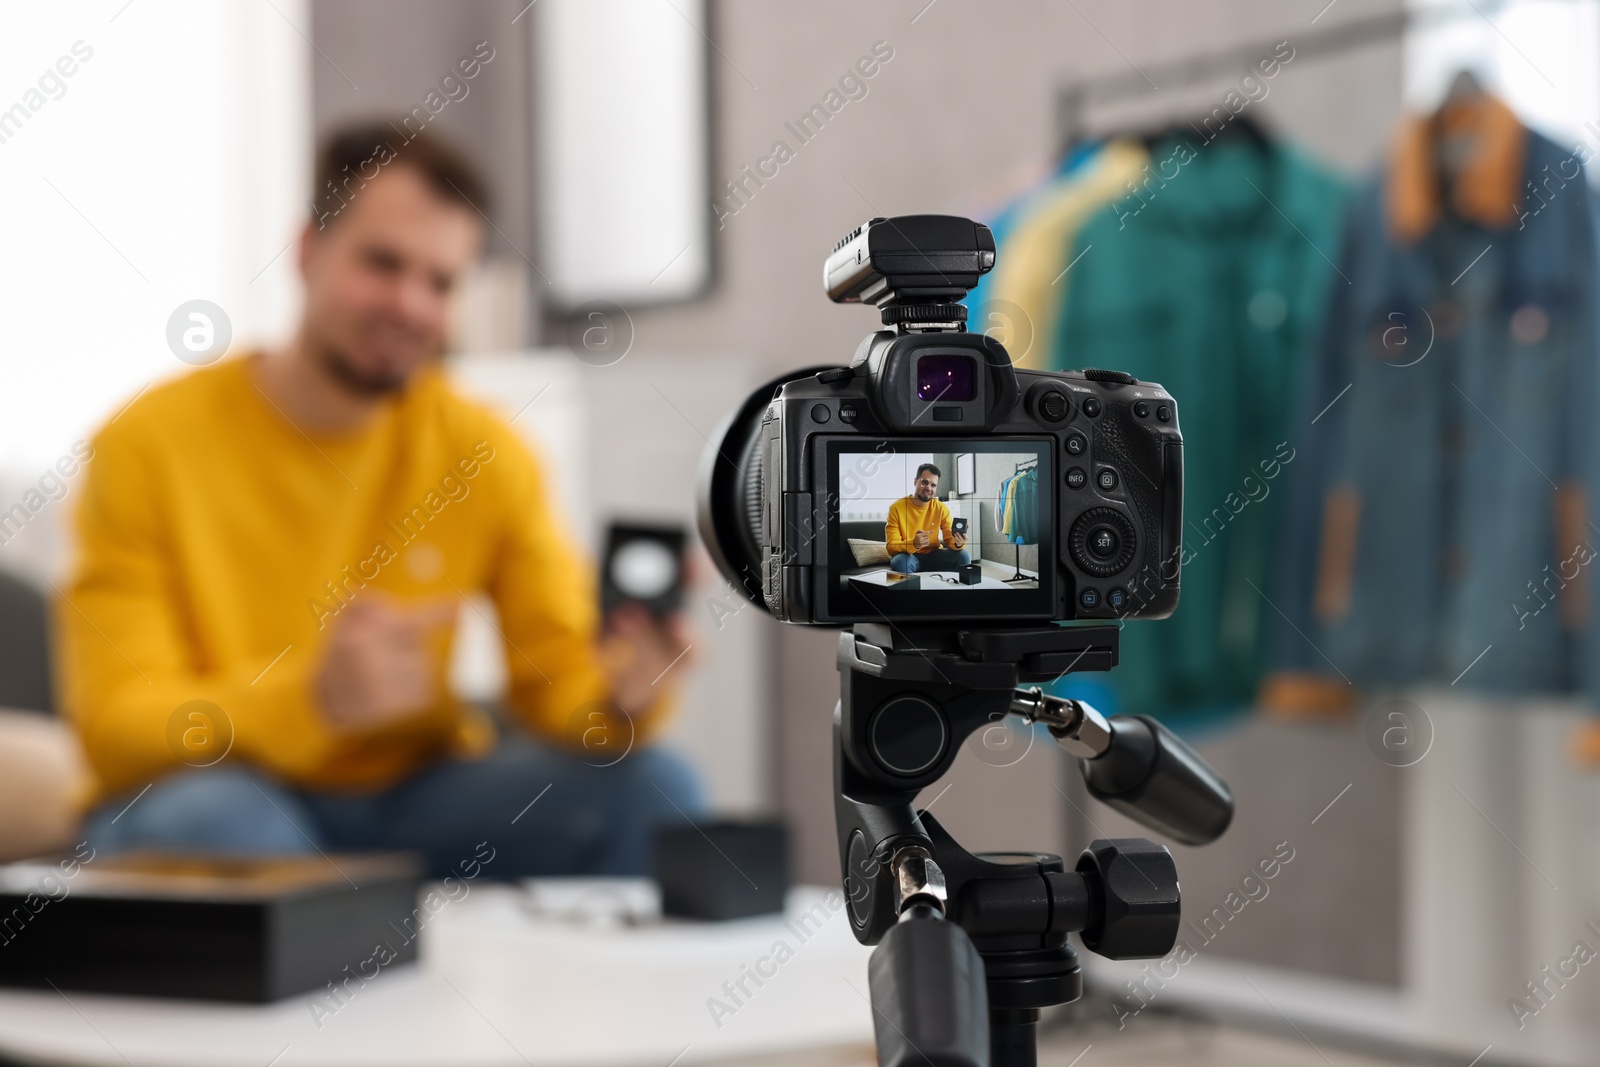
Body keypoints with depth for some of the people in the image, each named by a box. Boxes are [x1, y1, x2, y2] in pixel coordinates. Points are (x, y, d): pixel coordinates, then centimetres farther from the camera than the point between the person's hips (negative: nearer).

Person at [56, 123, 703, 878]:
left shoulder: (485, 453, -2)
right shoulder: (149, 446, -11)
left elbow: (556, 680, -2)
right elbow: (116, 727, -17)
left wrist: (622, 697, -26)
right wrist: (316, 697, -34)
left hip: (413, 794, 3)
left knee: (650, 788, -19)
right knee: (214, 819, -37)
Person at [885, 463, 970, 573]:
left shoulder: (941, 509, -1)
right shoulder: (896, 508, -12)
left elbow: (949, 539, -3)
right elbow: (891, 547, -18)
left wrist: (958, 543, -30)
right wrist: (914, 544, -39)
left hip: (933, 555, 4)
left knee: (963, 555, -22)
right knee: (901, 561, -39)